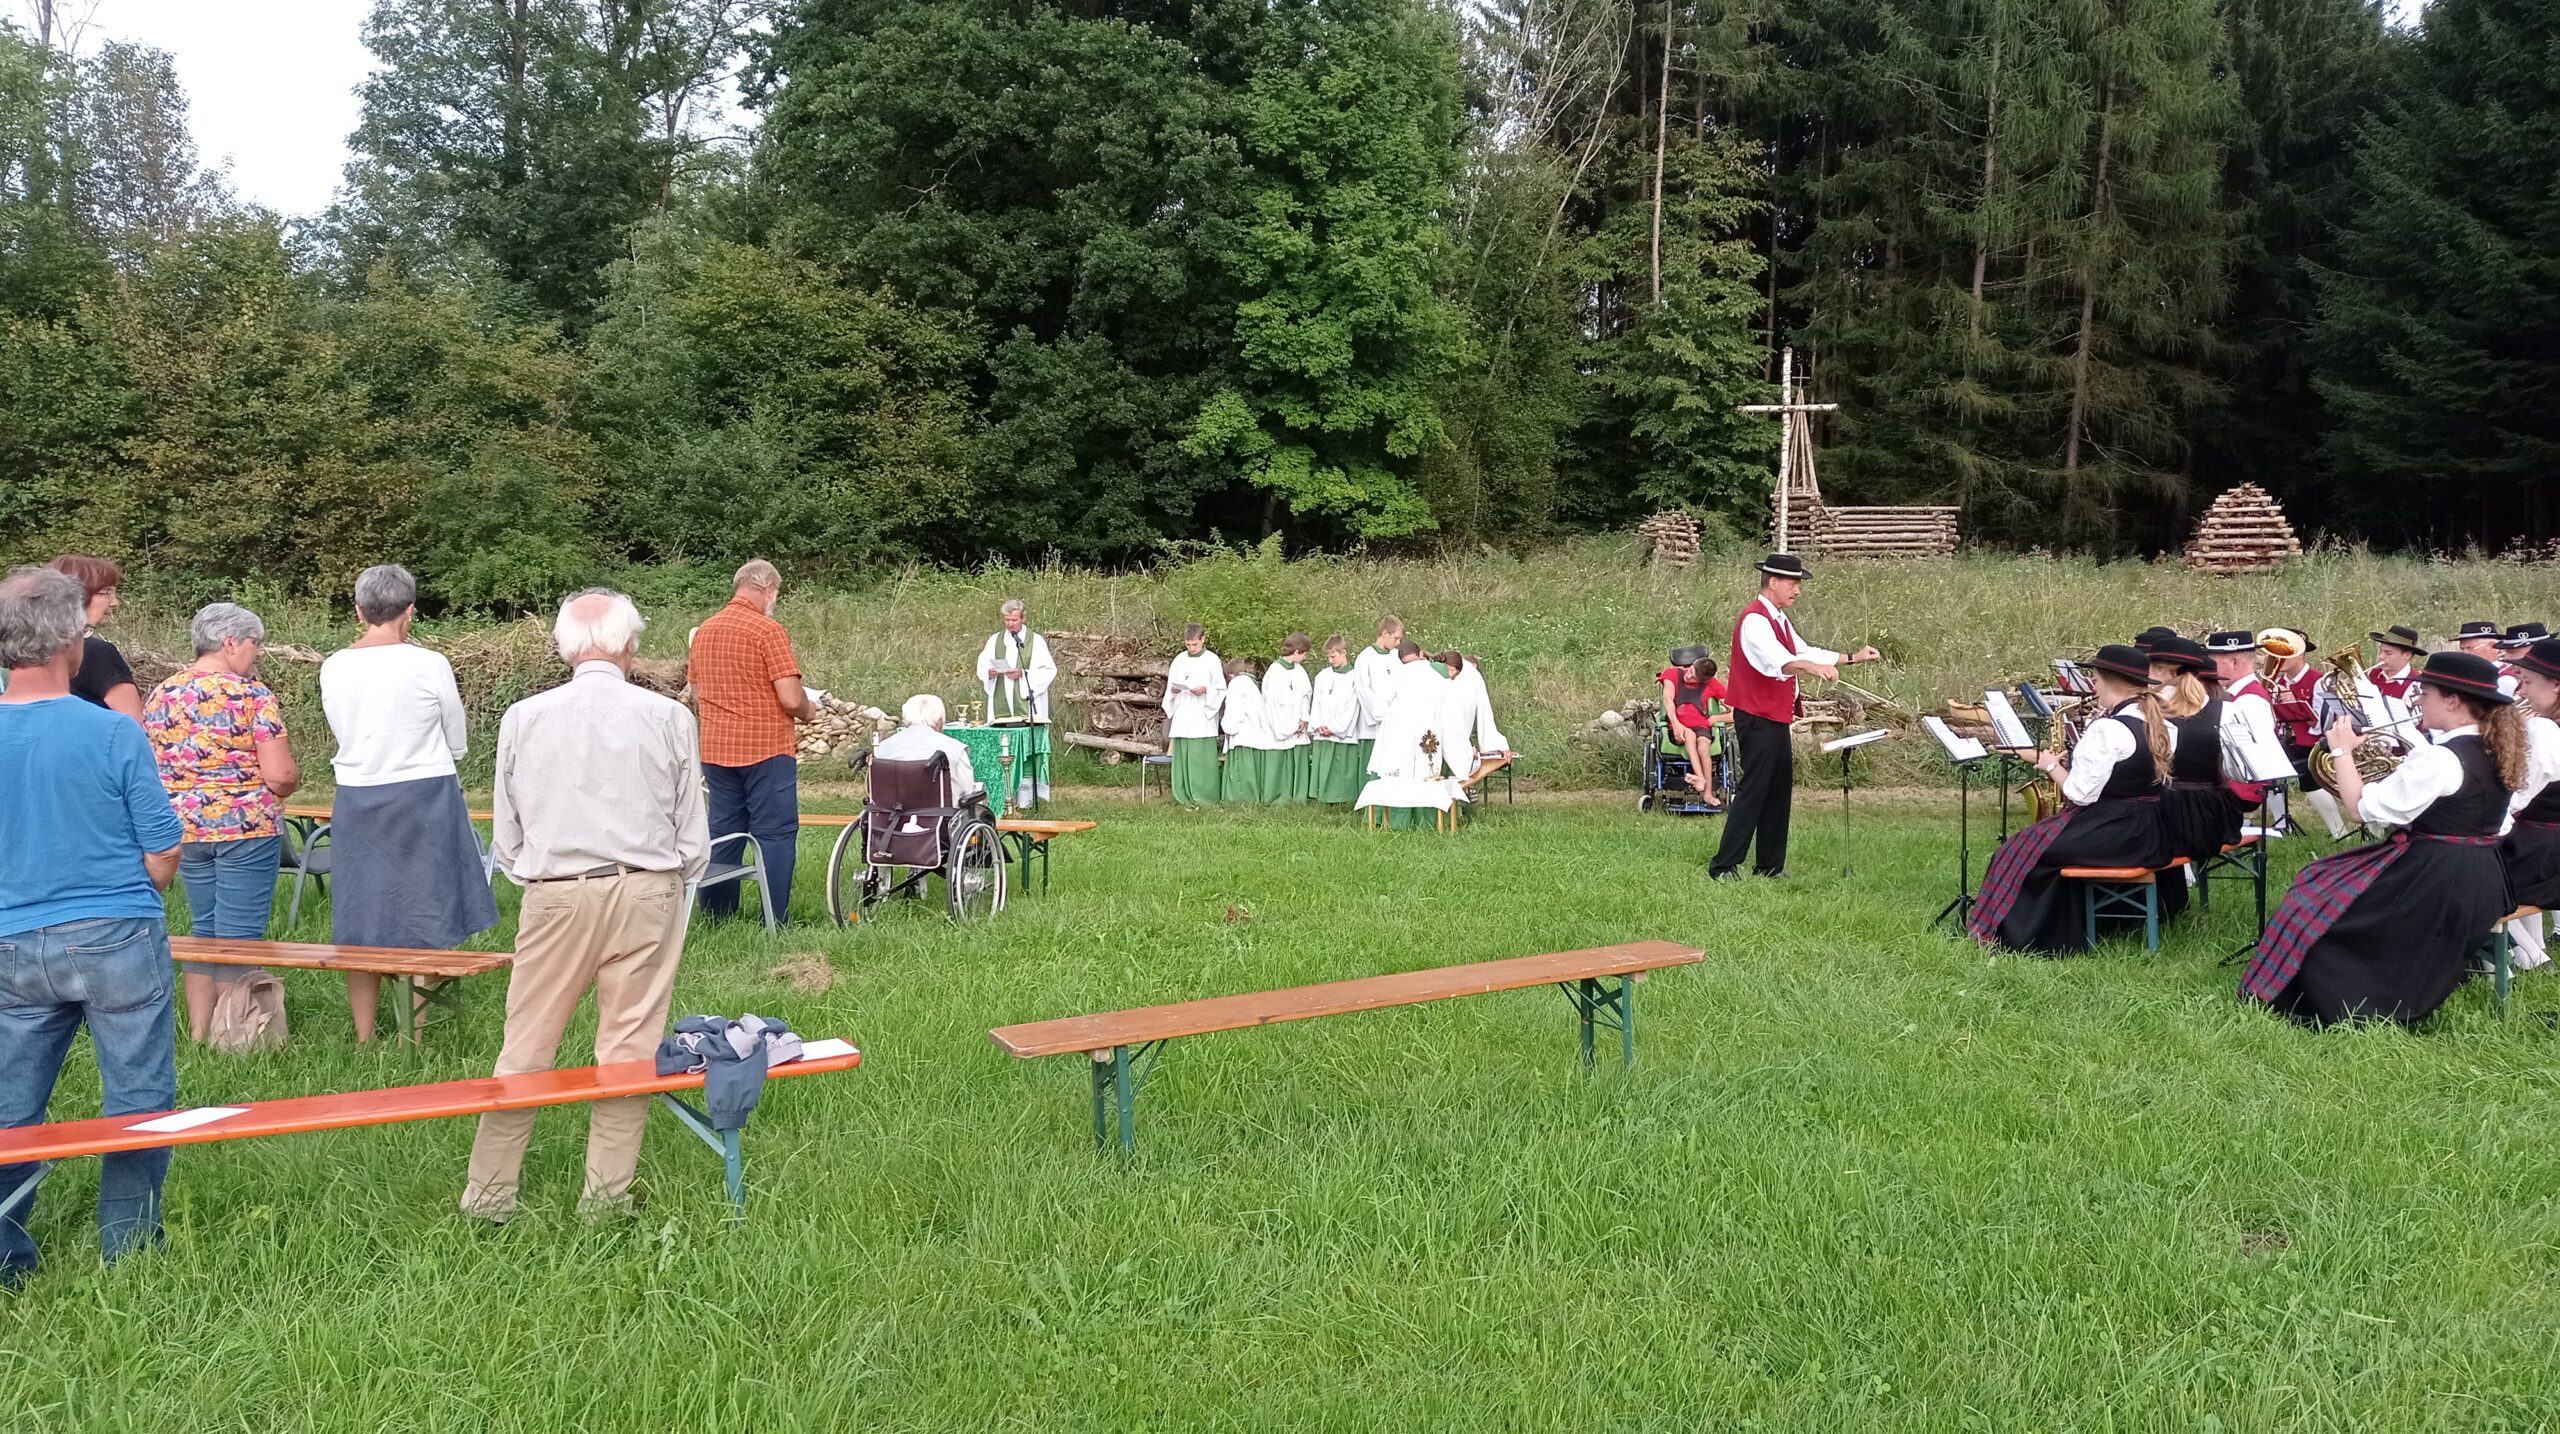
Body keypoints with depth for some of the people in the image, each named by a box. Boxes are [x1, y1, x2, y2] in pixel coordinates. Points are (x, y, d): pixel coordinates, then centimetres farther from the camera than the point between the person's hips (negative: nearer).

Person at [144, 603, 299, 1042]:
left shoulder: (161, 694, 6)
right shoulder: (251, 694, -12)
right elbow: (281, 774, -17)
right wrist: (283, 787, 5)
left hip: (186, 826, 6)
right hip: (247, 825, -6)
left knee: (203, 928, 17)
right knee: (240, 938, 1)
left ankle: (198, 1031, 20)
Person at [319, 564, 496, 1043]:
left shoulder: (333, 668, -1)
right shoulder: (429, 666, -12)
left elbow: (343, 734, 11)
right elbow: (458, 745, -1)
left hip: (356, 801, 4)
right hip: (425, 799, -4)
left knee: (361, 921, 12)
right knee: (423, 919, 5)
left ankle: (364, 1037, 19)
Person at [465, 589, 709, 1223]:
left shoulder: (522, 718, -1)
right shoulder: (668, 717, -4)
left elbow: (506, 836, 7)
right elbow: (693, 835, 2)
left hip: (555, 897, 1)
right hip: (648, 892, -1)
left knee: (524, 1051, 9)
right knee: (629, 1050, 7)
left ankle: (488, 1194, 16)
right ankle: (605, 1197, 13)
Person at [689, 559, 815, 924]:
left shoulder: (703, 630, 9)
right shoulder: (767, 630, -13)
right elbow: (791, 699, -17)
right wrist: (808, 711, 3)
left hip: (715, 749, 7)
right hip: (766, 748, -7)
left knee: (723, 830, 14)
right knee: (775, 833, 0)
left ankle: (716, 916, 18)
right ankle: (775, 921, -1)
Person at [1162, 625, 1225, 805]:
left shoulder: (1212, 660, 0)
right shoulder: (1179, 660, 12)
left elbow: (1221, 689, -1)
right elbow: (1170, 686, 17)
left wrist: (1205, 690, -17)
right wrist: (1173, 690, -4)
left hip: (1203, 716, -4)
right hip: (1182, 716, 4)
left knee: (1202, 756, -7)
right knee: (1182, 755, 2)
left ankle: (1204, 796, -3)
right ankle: (1186, 795, 7)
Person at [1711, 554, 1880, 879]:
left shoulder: (1779, 619, 17)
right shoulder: (1754, 619, -17)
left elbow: (1804, 652, 24)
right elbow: (1776, 660, -35)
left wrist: (1852, 657, 18)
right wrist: (1814, 668, -50)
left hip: (1776, 720, 10)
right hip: (1757, 720, -10)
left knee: (1779, 793, 10)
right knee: (1752, 791, -11)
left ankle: (1769, 866, 16)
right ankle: (1724, 867, -8)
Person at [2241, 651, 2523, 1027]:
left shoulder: (2439, 758, -23)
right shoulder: (2492, 750, 4)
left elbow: (2362, 809, -18)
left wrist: (2343, 750, -8)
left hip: (2436, 886, -9)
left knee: (2315, 898, 4)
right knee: (2329, 882, 21)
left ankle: (2330, 1006, 13)